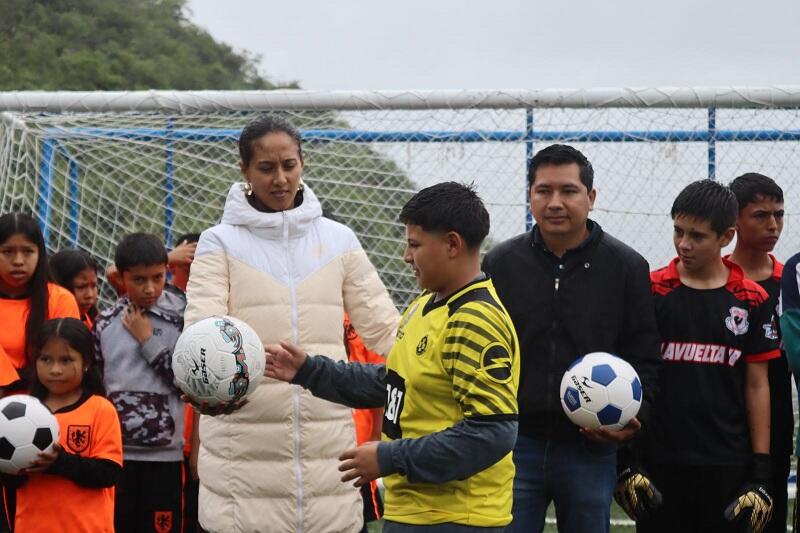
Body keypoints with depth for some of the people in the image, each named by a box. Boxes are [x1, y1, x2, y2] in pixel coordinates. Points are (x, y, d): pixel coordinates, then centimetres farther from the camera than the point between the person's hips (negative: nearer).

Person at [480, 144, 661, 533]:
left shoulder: (627, 267, 2)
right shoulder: (500, 263, 5)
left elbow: (645, 356, 4)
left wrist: (635, 416, -12)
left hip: (591, 451, 0)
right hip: (514, 446, 1)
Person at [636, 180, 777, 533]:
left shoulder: (751, 301, 3)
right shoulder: (650, 291, 1)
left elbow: (756, 386, 6)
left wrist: (761, 469, 2)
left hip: (728, 467, 0)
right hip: (659, 463, 0)